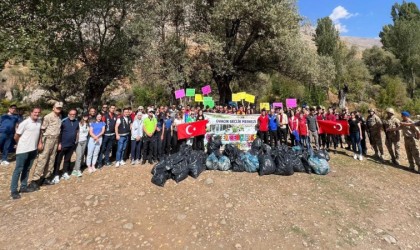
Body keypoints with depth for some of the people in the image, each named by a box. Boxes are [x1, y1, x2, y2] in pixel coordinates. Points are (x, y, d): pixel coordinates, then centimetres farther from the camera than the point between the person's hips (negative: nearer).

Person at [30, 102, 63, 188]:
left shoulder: (59, 118, 10)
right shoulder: (48, 117, -9)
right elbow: (42, 130, -11)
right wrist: (40, 142, -15)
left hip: (55, 140, 7)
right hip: (48, 139, -6)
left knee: (51, 160, 10)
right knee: (42, 160, -6)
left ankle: (46, 178, 20)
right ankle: (35, 180, 2)